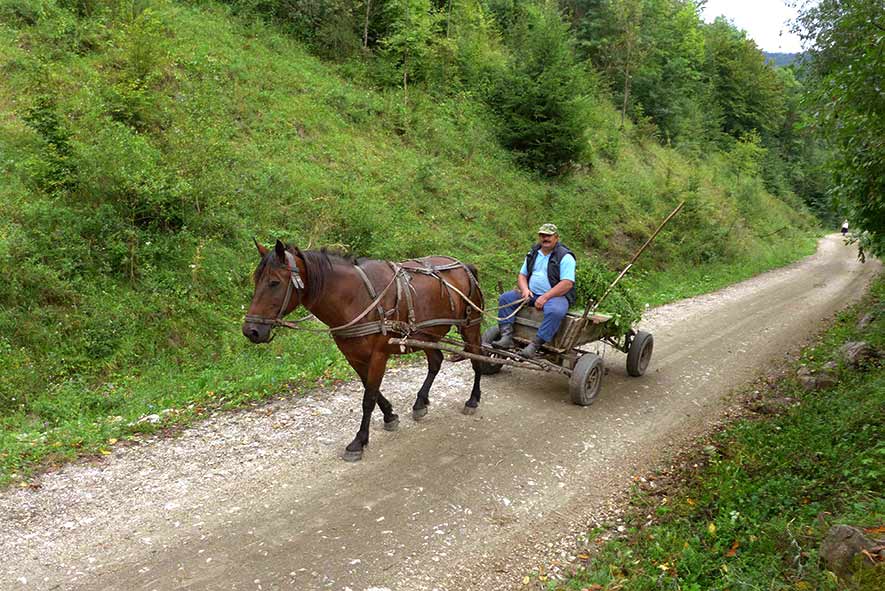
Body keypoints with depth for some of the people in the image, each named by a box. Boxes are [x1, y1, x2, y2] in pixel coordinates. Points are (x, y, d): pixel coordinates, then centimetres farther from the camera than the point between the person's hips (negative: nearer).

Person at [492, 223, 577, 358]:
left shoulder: (565, 257, -8)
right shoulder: (533, 254, 13)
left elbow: (567, 283, -17)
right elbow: (522, 275, 16)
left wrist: (545, 297, -23)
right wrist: (525, 289, -7)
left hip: (556, 295, -6)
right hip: (531, 294, 6)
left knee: (555, 311, -39)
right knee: (505, 298, -8)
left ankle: (534, 345, -35)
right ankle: (507, 337, -19)